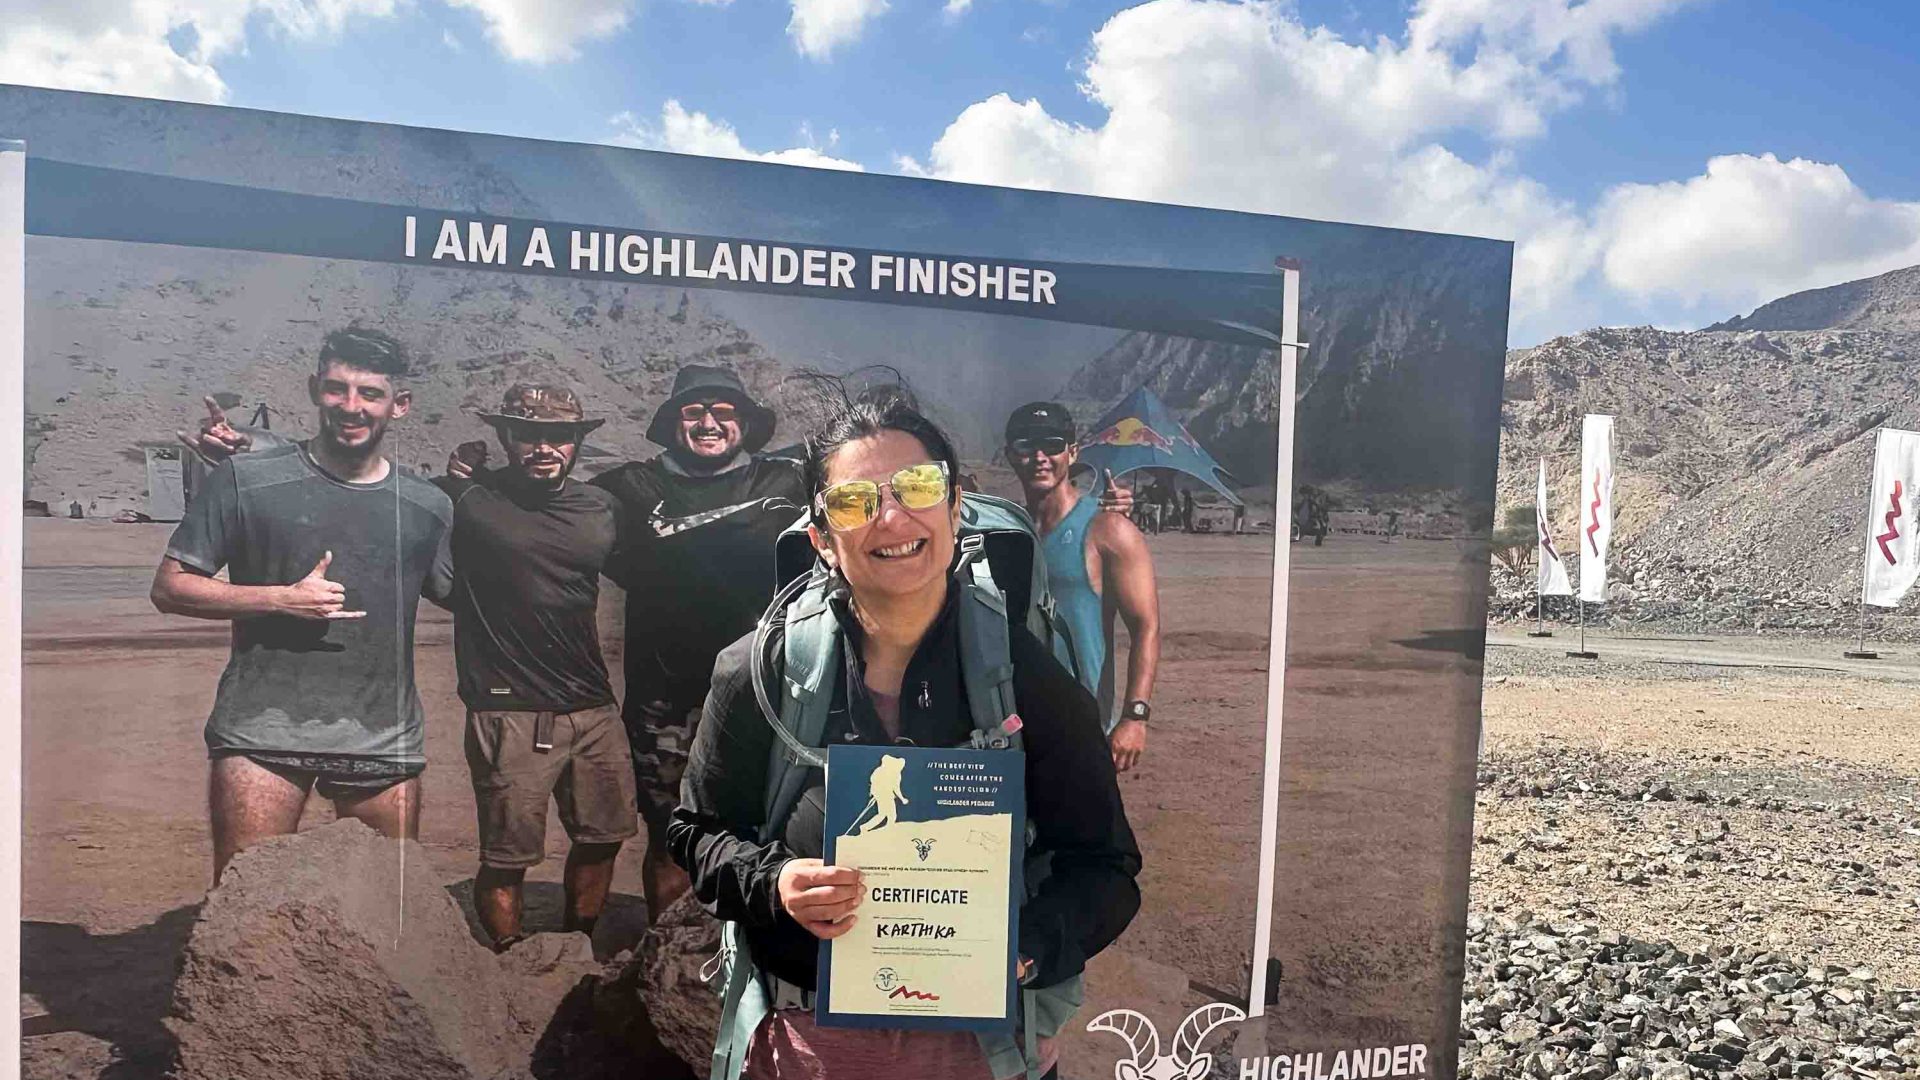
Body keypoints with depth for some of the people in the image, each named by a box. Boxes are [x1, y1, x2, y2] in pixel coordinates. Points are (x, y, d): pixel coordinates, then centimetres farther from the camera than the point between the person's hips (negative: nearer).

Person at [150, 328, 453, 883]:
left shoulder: (429, 507, 7)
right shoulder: (247, 480, 1)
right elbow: (169, 588, 2)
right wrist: (283, 599, -11)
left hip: (384, 736, 2)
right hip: (262, 729, -2)